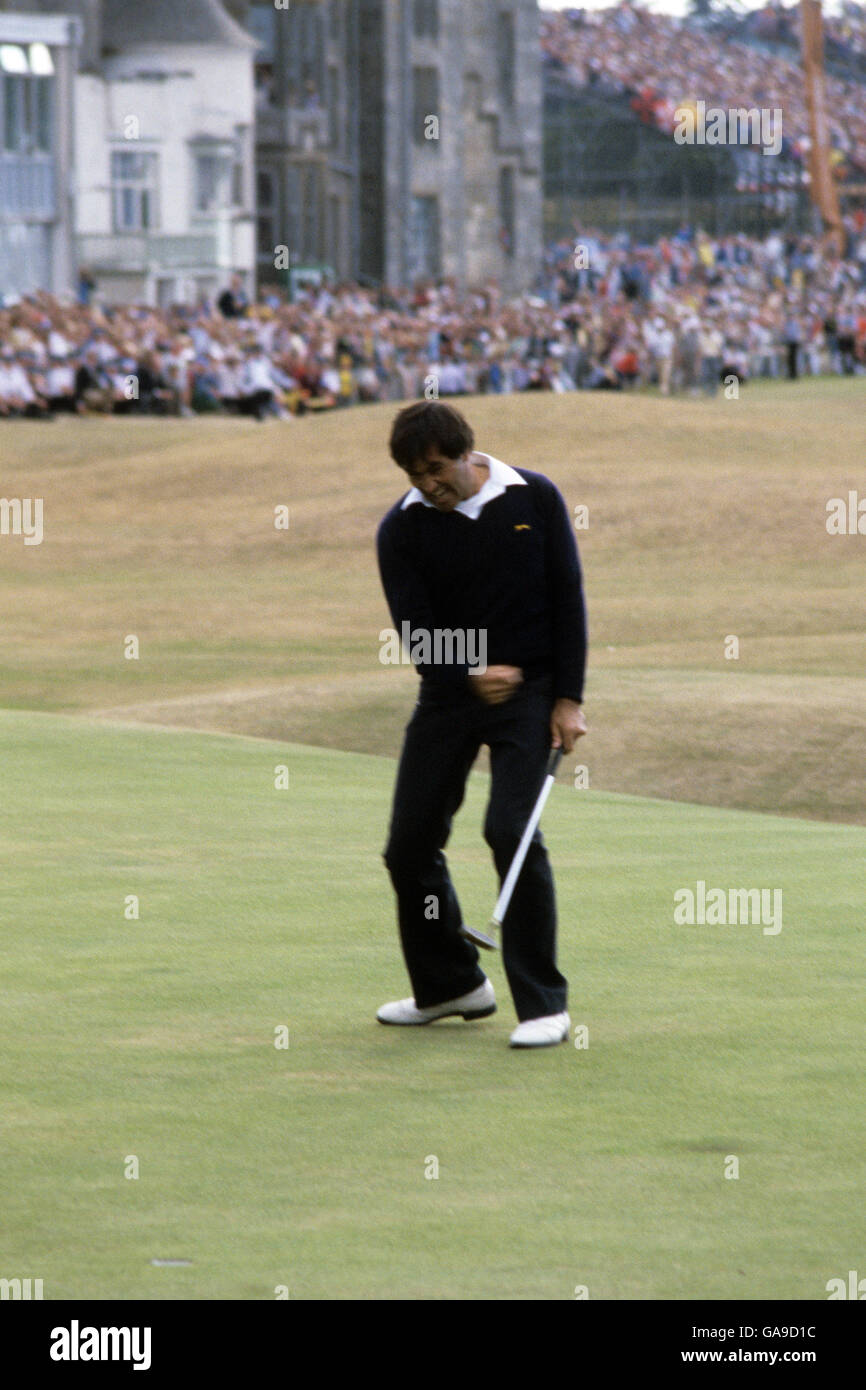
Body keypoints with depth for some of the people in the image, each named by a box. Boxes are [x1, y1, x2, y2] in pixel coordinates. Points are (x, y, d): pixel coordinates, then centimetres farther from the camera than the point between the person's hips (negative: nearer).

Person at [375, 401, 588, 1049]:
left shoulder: (534, 498, -5)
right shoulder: (402, 528, -5)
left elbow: (567, 599, -3)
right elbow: (416, 631, -9)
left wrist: (568, 700, -8)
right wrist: (469, 677, -27)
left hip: (530, 689, -3)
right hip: (448, 691, 3)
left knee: (512, 830, -18)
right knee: (411, 843, 1)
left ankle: (544, 1004, -12)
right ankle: (452, 984, 23)